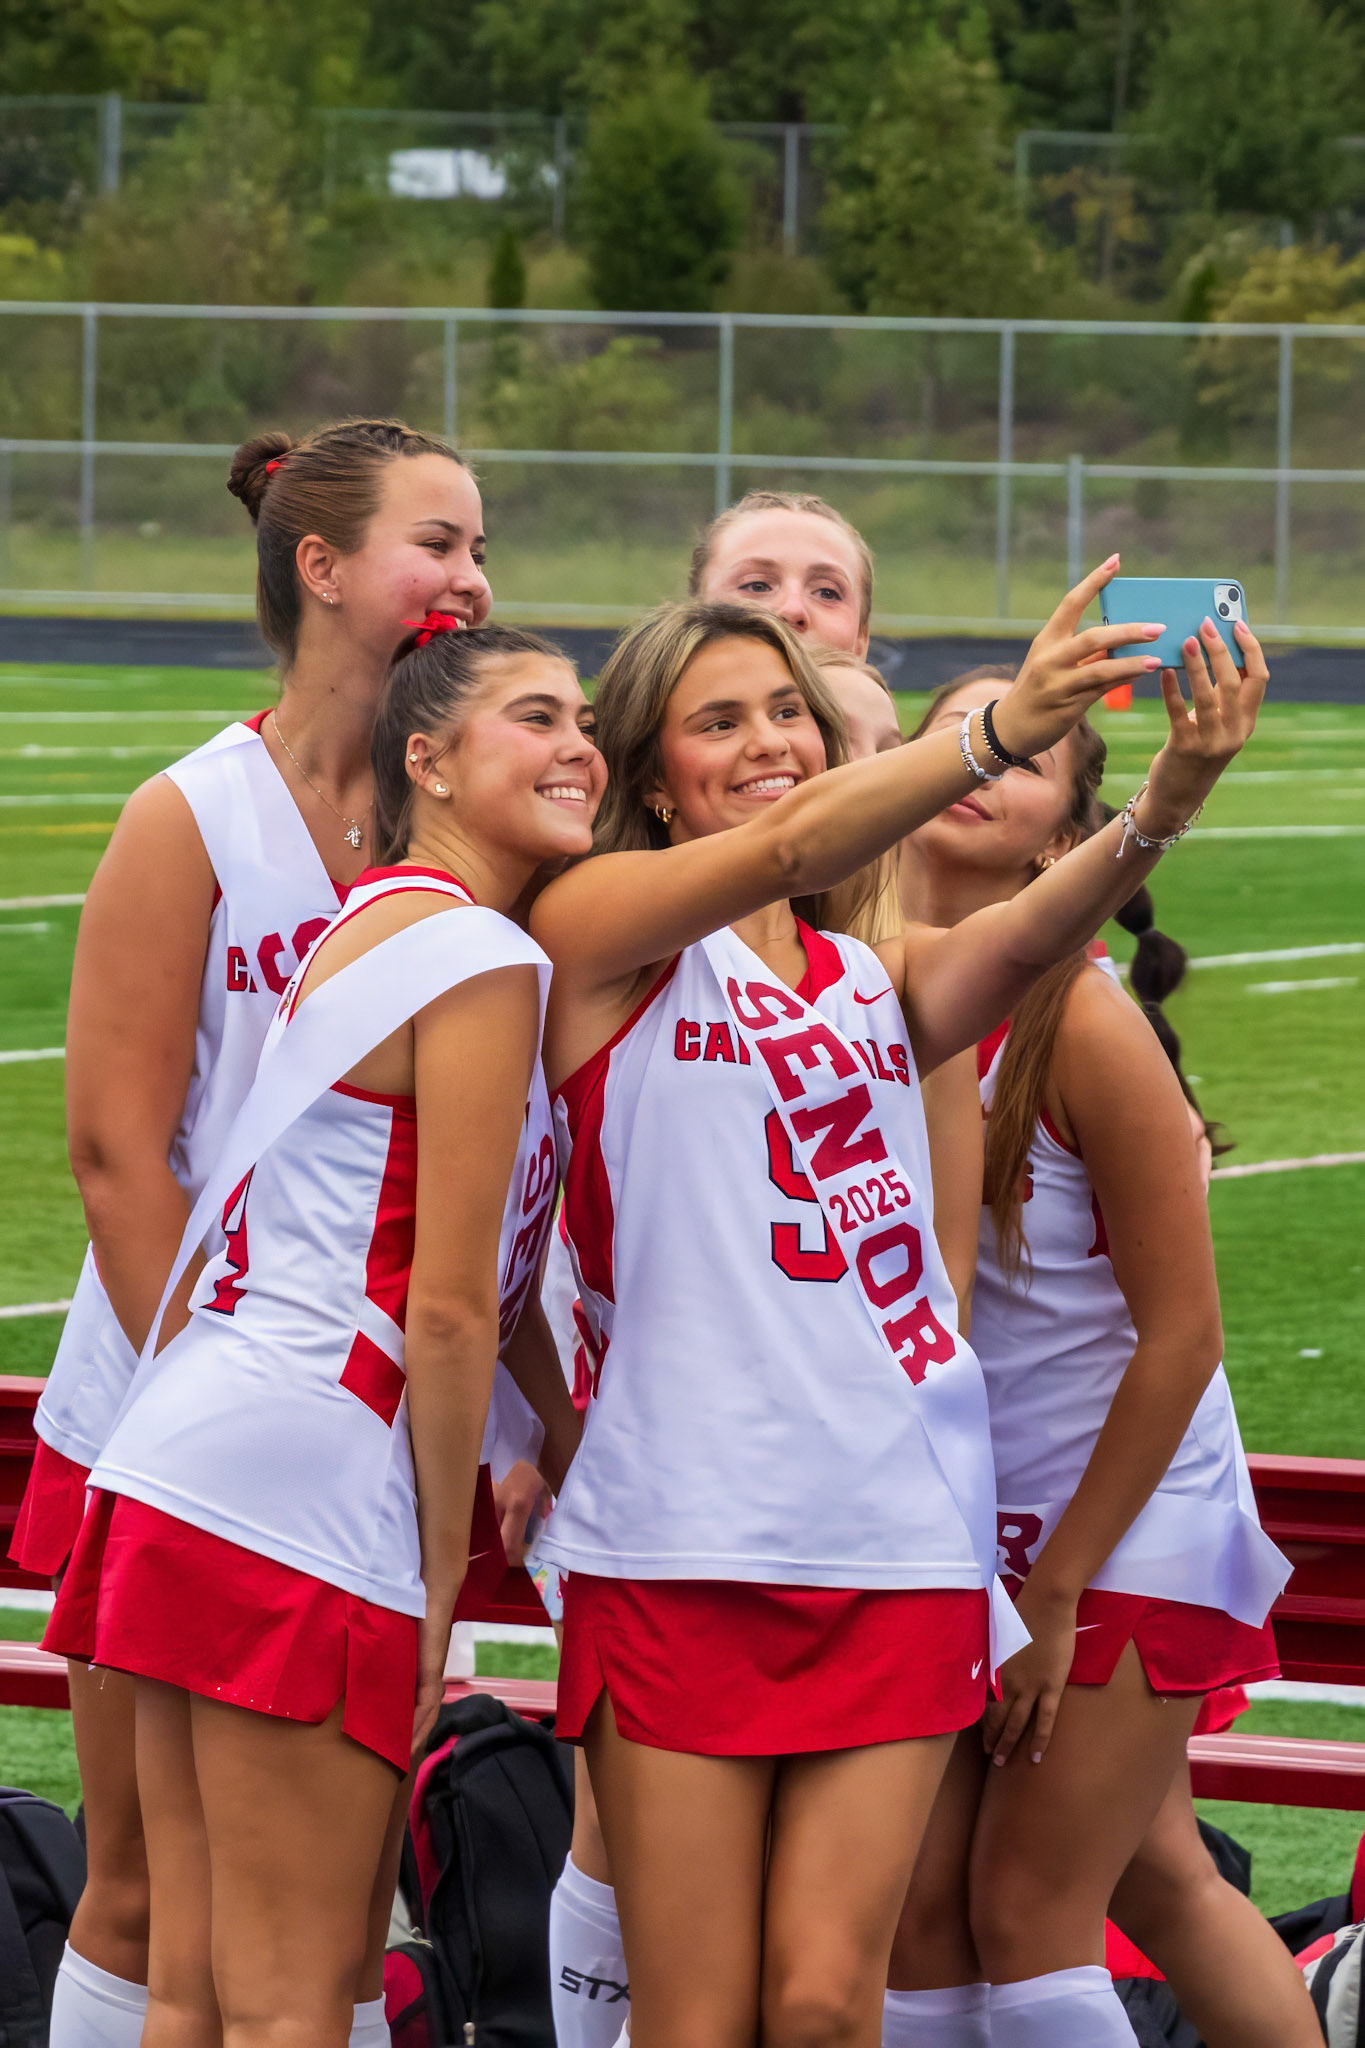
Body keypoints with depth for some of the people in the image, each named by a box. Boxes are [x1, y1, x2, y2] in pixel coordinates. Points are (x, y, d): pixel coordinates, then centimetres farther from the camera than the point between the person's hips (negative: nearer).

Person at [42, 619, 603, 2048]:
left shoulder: (364, 925, 19)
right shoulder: (485, 960, -9)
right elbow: (448, 1311, -11)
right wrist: (441, 1581, -5)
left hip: (183, 1460, 9)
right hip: (306, 1493, -9)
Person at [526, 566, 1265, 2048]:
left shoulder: (877, 980, 16)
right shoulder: (598, 932, 3)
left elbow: (1029, 934, -5)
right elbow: (789, 845, -16)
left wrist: (1172, 790, -26)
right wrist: (998, 731, -33)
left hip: (902, 1545, 4)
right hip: (680, 1548, -4)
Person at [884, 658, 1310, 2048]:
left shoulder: (1078, 1021, -17)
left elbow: (1180, 1332, -15)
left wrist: (1060, 1588, -12)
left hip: (1122, 1518, -5)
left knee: (1028, 1916, -6)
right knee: (920, 1916, 5)